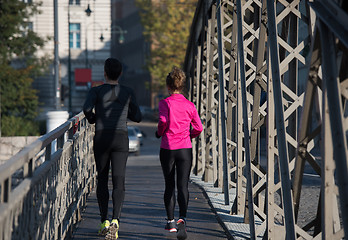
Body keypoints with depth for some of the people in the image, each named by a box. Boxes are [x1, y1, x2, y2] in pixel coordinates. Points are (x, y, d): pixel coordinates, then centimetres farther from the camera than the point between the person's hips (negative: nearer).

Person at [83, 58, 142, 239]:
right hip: (121, 139, 0)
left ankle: (104, 221, 8)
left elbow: (87, 108, -19)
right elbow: (137, 117, 12)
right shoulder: (127, 93, 6)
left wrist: (92, 118, 3)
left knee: (102, 180, 13)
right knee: (118, 181, -6)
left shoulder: (97, 91, -1)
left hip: (101, 138, 0)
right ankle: (115, 220, -25)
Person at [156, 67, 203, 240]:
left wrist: (159, 133, 0)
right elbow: (199, 128, 4)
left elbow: (163, 120, -20)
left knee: (169, 186, 12)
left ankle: (171, 221, 18)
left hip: (167, 149, -1)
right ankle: (182, 219, -23)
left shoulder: (165, 103, -4)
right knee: (183, 186, -3)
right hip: (185, 149, 1)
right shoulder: (190, 105, 4)